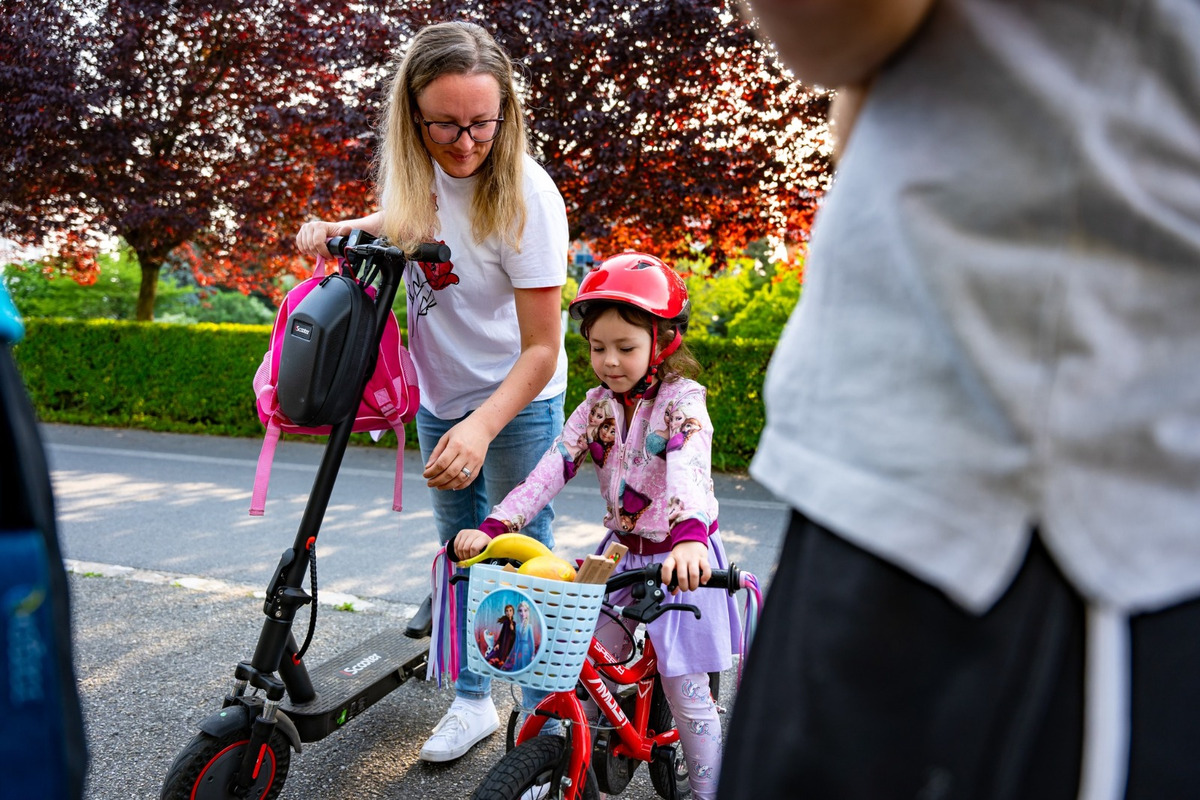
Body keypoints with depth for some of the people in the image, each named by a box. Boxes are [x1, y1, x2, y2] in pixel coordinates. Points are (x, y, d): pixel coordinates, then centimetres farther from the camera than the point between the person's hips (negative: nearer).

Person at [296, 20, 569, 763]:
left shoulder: (525, 193, -26)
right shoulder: (421, 167, -9)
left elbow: (541, 348, -25)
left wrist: (482, 426, -39)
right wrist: (339, 230, -1)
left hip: (517, 399, -6)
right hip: (439, 394, 6)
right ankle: (472, 700, 30)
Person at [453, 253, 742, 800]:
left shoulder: (681, 400, -16)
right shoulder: (597, 405, 1)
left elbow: (689, 468, -35)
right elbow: (553, 467, -9)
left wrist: (690, 537, -54)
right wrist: (493, 525, -21)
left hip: (680, 557, -5)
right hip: (621, 553, 5)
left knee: (684, 689, 0)